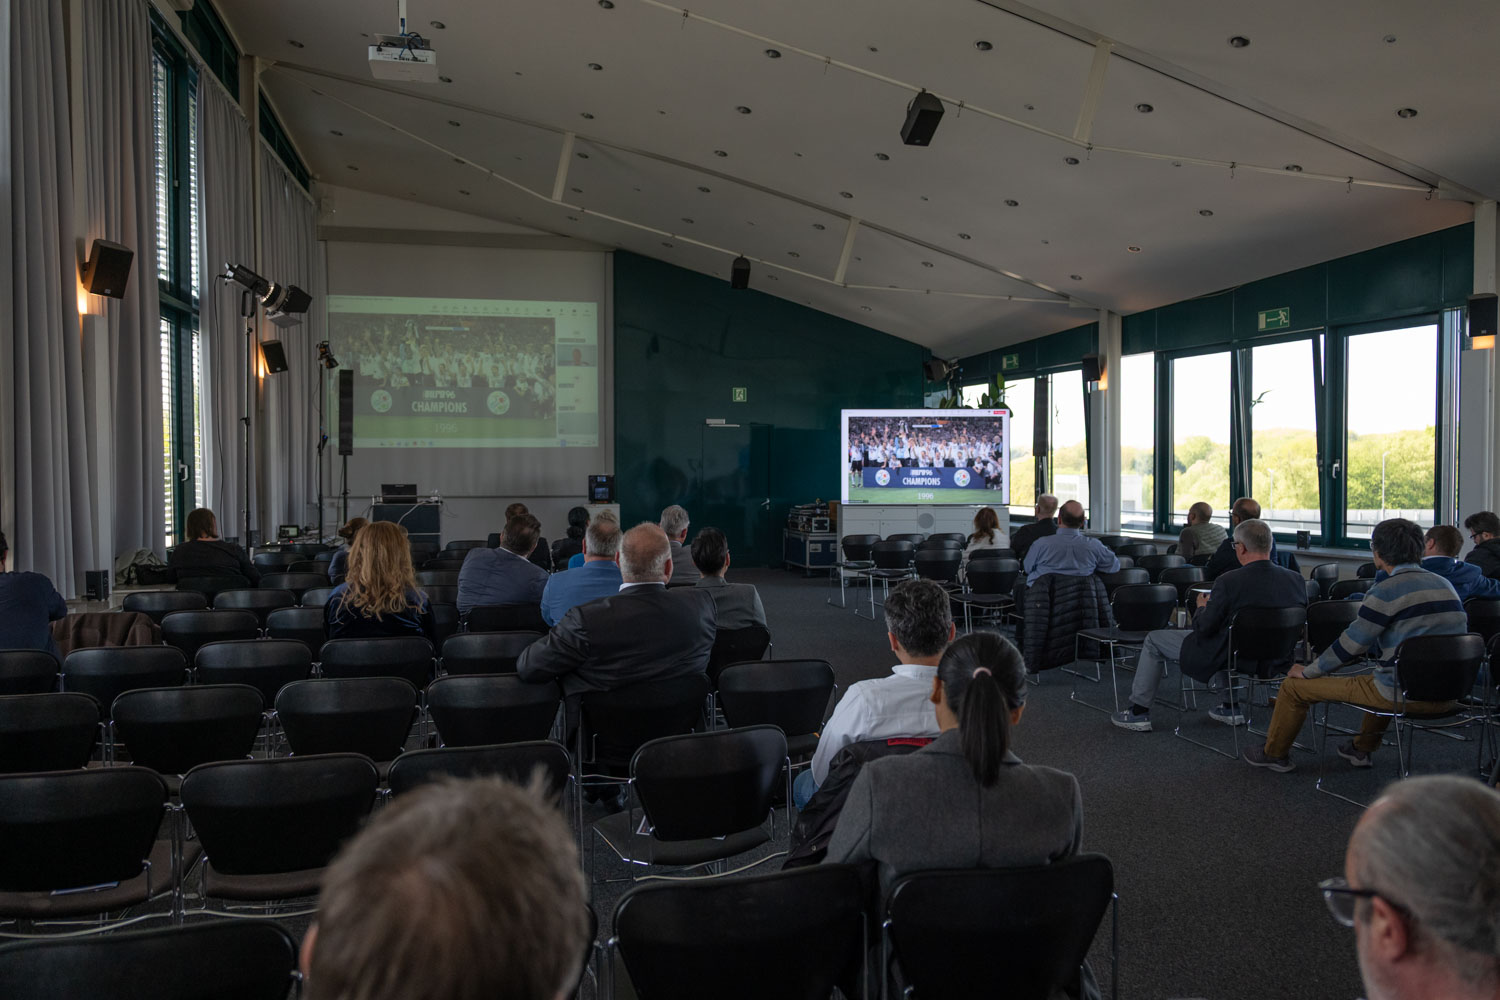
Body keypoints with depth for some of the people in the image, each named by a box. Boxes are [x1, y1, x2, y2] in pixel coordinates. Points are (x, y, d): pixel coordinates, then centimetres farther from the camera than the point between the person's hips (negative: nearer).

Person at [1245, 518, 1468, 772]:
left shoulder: (1386, 591, -15)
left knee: (1294, 686, 5)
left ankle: (1274, 754, 25)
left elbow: (1350, 645, -11)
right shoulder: (1445, 585, 7)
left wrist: (1308, 671, 4)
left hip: (1405, 694, -8)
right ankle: (1362, 749, 49)